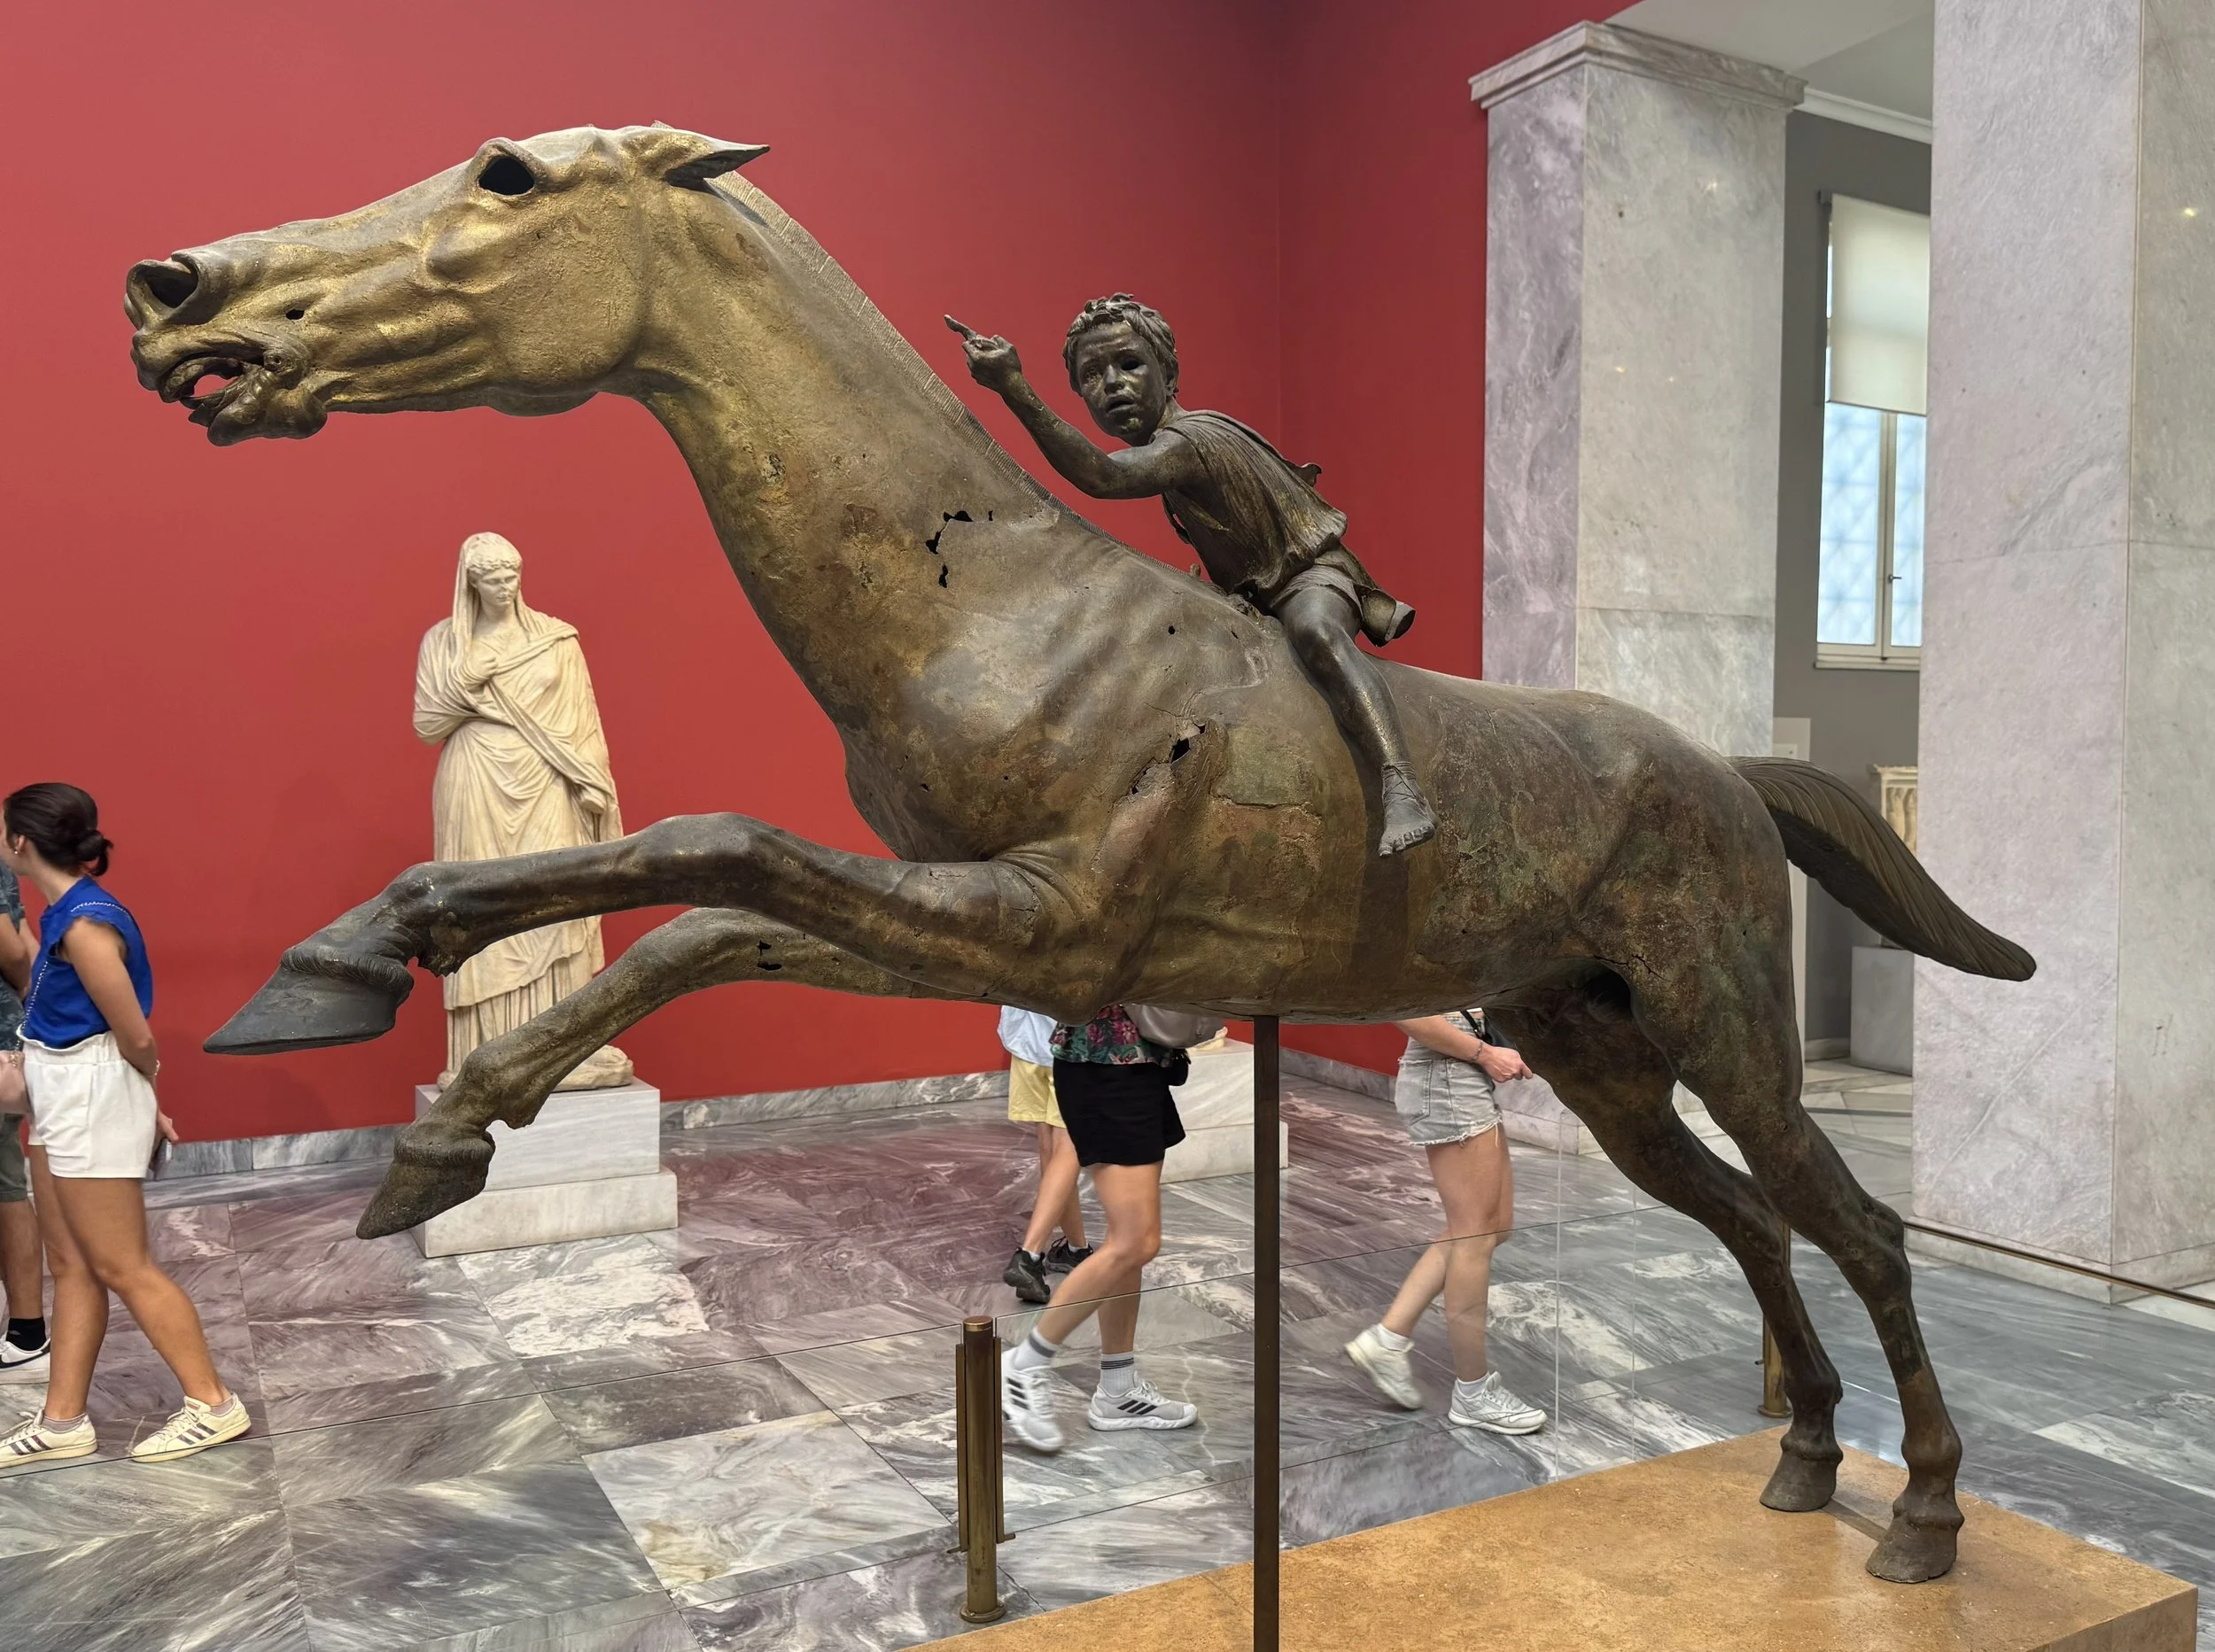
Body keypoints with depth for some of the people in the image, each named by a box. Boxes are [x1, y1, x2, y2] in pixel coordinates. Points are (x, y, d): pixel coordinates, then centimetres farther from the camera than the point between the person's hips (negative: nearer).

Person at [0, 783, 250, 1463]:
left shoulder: (86, 925, -23)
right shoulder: (67, 912, 7)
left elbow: (136, 1037, -19)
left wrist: (143, 1099, 2)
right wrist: (140, 1102, 16)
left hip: (91, 1104, -9)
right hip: (64, 1102, 9)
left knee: (122, 1267, -2)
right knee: (70, 1264, 14)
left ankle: (214, 1405, 6)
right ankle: (62, 1422, 23)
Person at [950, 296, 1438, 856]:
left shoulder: (1185, 443, -27)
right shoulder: (1193, 430, 4)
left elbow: (1101, 476, -49)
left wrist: (1015, 389, -56)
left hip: (1313, 574, -11)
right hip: (1255, 595, 11)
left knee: (1315, 631, -43)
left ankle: (1402, 789, -58)